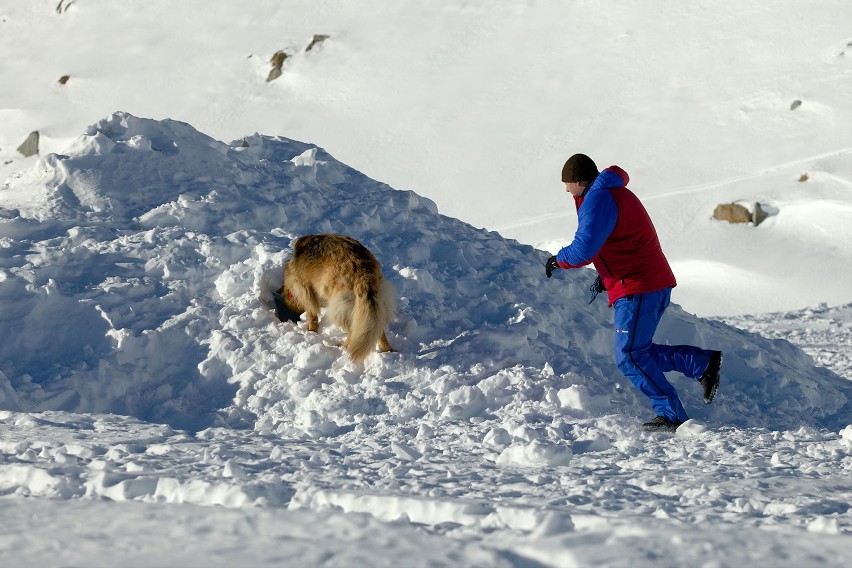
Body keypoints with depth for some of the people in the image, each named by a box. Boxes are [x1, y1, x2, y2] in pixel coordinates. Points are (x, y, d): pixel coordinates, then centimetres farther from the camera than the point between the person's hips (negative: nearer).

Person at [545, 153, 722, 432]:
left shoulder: (598, 199, -14)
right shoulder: (617, 193, 20)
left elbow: (583, 249, -22)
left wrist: (557, 260, -3)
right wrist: (605, 276, 23)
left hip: (637, 290, -10)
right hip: (655, 283, 10)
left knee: (629, 356, -8)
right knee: (637, 352, 13)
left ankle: (671, 415, -9)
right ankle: (705, 363, 10)